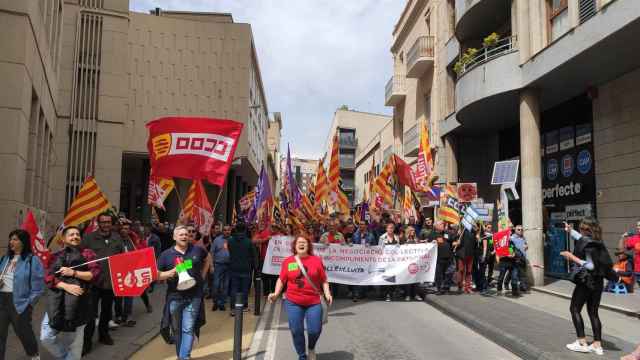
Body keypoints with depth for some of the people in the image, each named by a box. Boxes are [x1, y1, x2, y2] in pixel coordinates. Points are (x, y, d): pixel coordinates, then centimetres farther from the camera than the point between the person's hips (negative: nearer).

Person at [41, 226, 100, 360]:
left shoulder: (87, 253, 6)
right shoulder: (55, 256, 12)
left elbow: (96, 273, -5)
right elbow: (48, 278, 0)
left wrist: (73, 273, -13)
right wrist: (66, 286, -16)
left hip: (78, 303, -2)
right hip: (56, 302, 3)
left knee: (75, 342, 3)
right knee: (46, 338, 0)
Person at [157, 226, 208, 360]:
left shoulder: (197, 250, 1)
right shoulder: (166, 254, -3)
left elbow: (207, 258, 21)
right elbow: (157, 275, -3)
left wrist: (202, 274, 11)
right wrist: (171, 272, -19)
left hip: (193, 296, 0)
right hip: (175, 297, 1)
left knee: (188, 329, -5)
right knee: (177, 329, 13)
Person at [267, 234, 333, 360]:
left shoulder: (316, 260, 0)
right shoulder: (288, 261, 1)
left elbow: (323, 280, 4)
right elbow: (281, 280, 7)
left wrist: (327, 294, -8)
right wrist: (276, 293, -6)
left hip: (314, 302, 0)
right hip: (293, 302, 1)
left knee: (315, 330, -1)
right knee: (296, 331, 4)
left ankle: (311, 348, 34)